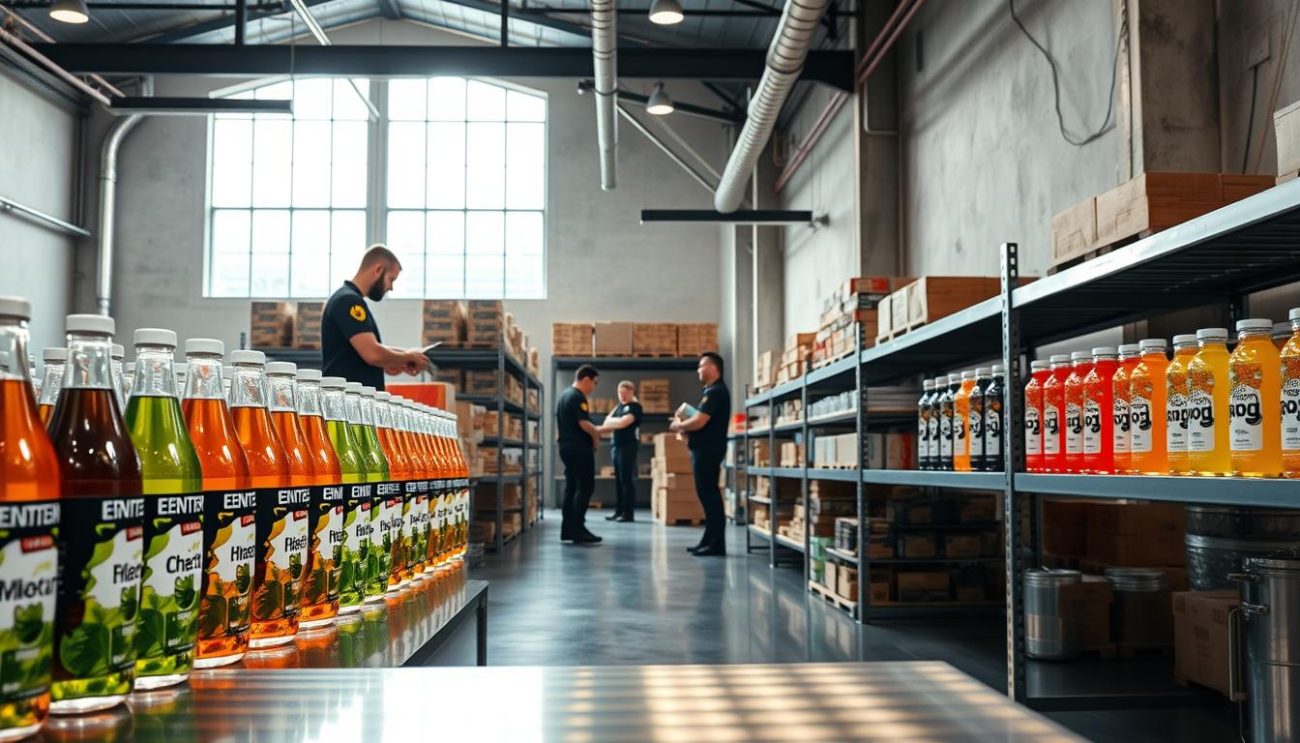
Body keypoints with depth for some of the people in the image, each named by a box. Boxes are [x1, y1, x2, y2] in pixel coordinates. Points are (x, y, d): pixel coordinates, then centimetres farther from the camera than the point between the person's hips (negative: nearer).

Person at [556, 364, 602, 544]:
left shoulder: (563, 395, 16)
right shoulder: (578, 397, -15)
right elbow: (584, 423, -23)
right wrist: (596, 435, -7)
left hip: (565, 446, 10)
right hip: (580, 448, -10)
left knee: (571, 487, 11)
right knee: (585, 487, -7)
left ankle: (567, 530, 12)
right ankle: (578, 530, -10)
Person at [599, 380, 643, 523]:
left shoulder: (635, 406, -5)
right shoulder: (619, 406, 21)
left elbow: (623, 422, -17)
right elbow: (607, 422, 15)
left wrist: (611, 421, 0)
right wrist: (616, 422, -6)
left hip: (628, 446, -8)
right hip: (616, 445, 8)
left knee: (627, 479, -9)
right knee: (618, 480, 8)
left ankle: (628, 513, -8)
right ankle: (619, 511, 11)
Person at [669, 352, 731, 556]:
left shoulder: (716, 391, -15)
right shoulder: (712, 391, 19)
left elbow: (699, 421, -22)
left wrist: (678, 426, -5)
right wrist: (684, 426, 6)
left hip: (708, 450, -11)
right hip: (705, 448, 11)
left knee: (709, 494, -8)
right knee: (707, 494, 12)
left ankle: (716, 544, -6)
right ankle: (710, 540, 17)